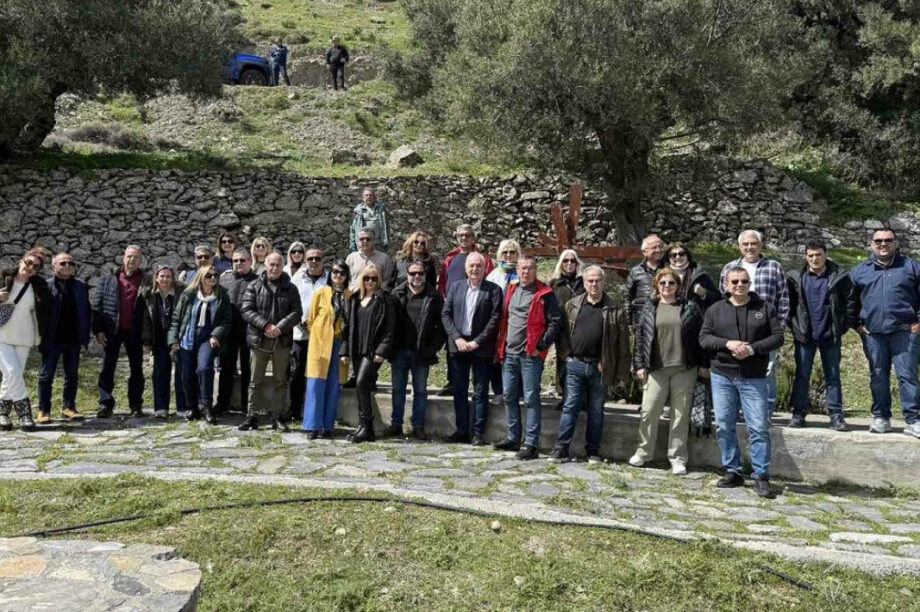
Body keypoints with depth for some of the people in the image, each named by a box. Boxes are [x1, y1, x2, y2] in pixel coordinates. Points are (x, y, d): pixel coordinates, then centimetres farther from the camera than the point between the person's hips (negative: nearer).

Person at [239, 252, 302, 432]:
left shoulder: (290, 288, 7)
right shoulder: (254, 286, 4)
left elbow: (296, 313, -1)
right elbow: (246, 310, -4)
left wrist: (279, 327, -16)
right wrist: (265, 325, -17)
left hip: (282, 341, 1)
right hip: (258, 340, -1)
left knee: (281, 381, 6)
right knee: (256, 381, 6)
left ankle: (277, 416, 14)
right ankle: (252, 416, 13)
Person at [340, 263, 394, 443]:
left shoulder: (383, 300, -2)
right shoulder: (354, 300, 15)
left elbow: (389, 328, -7)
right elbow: (347, 325, 15)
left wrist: (382, 350, -15)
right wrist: (345, 350, 9)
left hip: (373, 350, -6)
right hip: (357, 350, 6)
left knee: (361, 383, -17)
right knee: (361, 387, 8)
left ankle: (366, 426, -9)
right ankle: (364, 427, 15)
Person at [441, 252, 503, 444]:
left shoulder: (493, 290, -2)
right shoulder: (455, 286, 9)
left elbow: (495, 319, -8)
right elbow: (445, 314, 5)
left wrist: (477, 342, -13)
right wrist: (457, 338, -7)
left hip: (481, 348, -3)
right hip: (458, 346, 4)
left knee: (480, 392, 3)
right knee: (459, 391, 8)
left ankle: (478, 433, 9)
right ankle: (462, 431, 18)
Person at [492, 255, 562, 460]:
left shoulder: (545, 294, -5)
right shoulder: (511, 291, 14)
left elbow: (555, 322, -8)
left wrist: (541, 346, -13)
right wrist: (500, 347, 12)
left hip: (531, 354, -6)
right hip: (509, 353, 7)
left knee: (531, 399, -4)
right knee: (509, 397, 12)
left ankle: (531, 443, 1)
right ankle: (513, 438, 24)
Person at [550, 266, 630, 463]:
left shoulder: (615, 310, 0)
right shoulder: (572, 305, 8)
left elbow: (623, 343, -2)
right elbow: (562, 332, 11)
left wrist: (621, 372, -6)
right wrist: (566, 355, -1)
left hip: (599, 367, -1)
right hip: (575, 364, 1)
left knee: (596, 410, 8)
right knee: (570, 406, 1)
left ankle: (593, 451, 18)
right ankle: (561, 449, 4)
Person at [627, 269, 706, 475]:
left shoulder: (690, 308, 6)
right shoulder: (649, 308, 8)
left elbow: (700, 335, 6)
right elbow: (640, 336, 7)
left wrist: (703, 364, 1)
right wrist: (640, 364, 1)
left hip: (684, 369, 0)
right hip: (656, 369, 0)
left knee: (681, 414, 4)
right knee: (649, 411, 0)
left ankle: (677, 458, 13)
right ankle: (643, 452, 16)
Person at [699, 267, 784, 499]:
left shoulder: (765, 308, 5)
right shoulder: (715, 309, 8)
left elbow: (777, 337, 0)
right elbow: (703, 338, 2)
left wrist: (753, 348, -15)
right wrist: (727, 343, -16)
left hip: (754, 378, -2)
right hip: (722, 376, 2)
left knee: (758, 428, -3)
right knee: (724, 426, 4)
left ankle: (761, 476, 6)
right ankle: (733, 471, 16)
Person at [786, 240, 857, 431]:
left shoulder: (839, 277, -1)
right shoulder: (796, 278, 1)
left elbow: (850, 302, 1)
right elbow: (789, 303, 6)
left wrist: (844, 326, -3)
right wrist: (794, 325, -1)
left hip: (830, 336, 0)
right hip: (804, 336, 1)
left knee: (833, 376, 6)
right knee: (802, 375, 5)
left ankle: (836, 415, 11)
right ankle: (799, 413, 12)